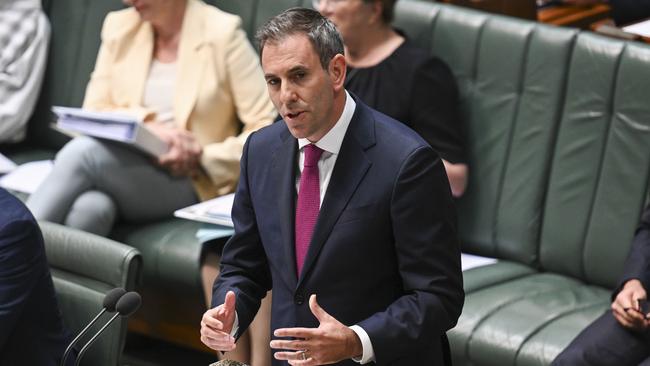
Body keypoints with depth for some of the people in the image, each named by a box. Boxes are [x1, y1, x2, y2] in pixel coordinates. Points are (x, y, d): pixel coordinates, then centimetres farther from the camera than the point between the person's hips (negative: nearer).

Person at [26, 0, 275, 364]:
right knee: (88, 208, -34)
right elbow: (94, 113, 6)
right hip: (119, 171, 4)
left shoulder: (222, 32, -6)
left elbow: (269, 128, -8)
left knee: (82, 151, -31)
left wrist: (203, 158, -19)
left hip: (188, 185, -4)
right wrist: (149, 123, -13)